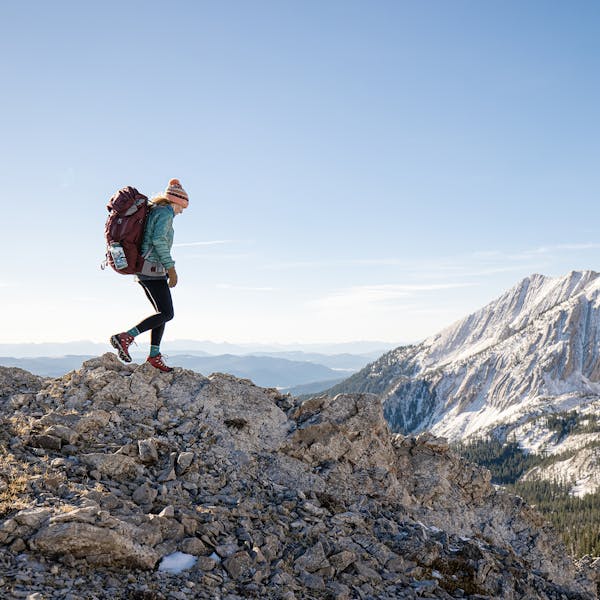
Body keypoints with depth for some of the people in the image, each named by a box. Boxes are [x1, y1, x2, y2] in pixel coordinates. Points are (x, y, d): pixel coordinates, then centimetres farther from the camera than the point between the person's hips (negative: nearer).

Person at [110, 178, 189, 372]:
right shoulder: (166, 212, -9)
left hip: (142, 268, 10)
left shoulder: (153, 211, 20)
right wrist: (171, 268, -21)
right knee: (166, 314, -11)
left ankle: (154, 355, 11)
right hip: (153, 269, -10)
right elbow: (159, 239, -23)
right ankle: (125, 337, -17)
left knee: (162, 312, 13)